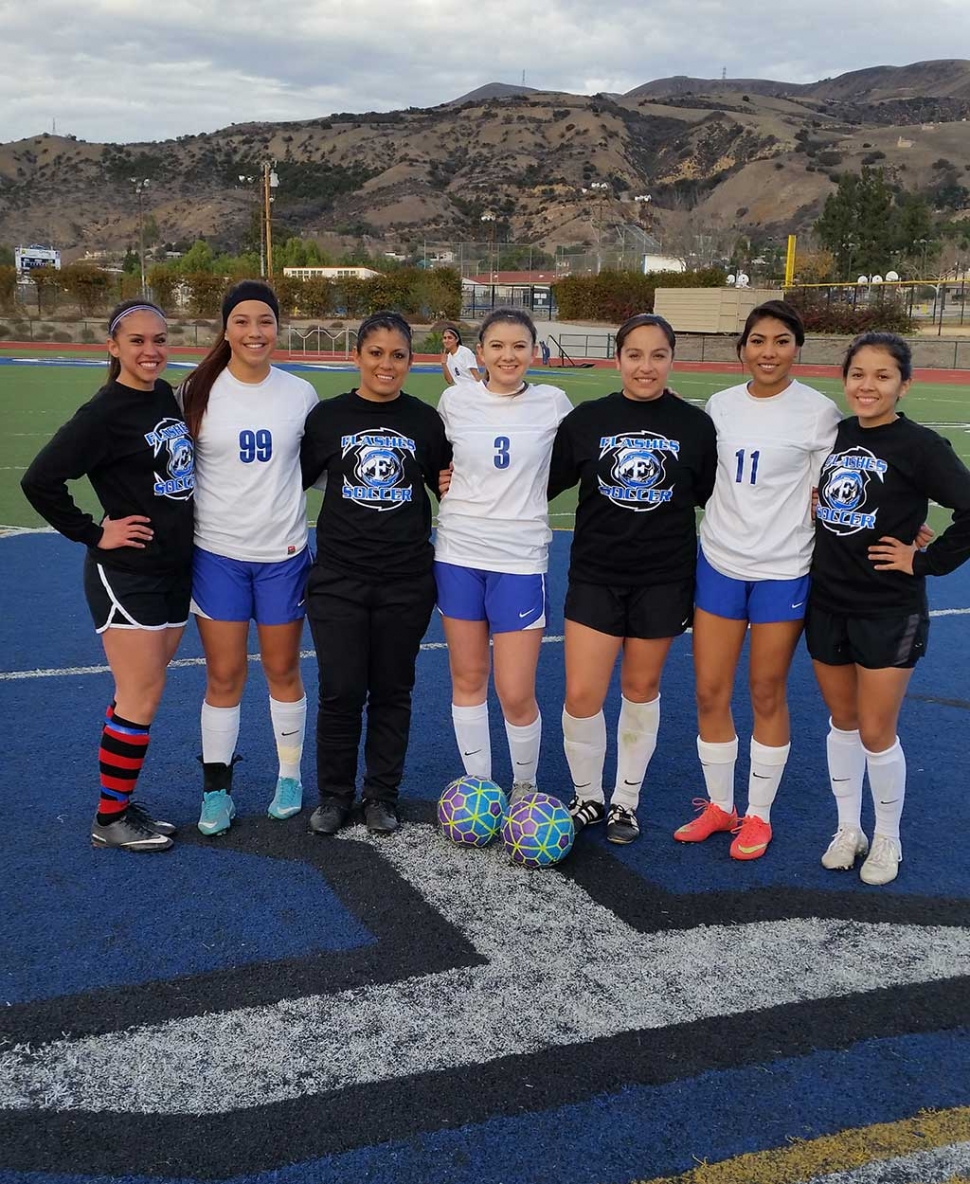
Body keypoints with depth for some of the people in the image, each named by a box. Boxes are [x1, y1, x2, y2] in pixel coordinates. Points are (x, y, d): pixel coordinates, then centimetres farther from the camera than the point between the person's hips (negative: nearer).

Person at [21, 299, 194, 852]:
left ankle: (121, 804, 28)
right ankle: (111, 821, 14)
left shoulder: (167, 396, 7)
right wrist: (94, 534, -15)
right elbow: (40, 481, -20)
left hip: (174, 570, 7)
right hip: (126, 574, -7)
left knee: (139, 696, 15)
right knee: (141, 702, -2)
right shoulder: (105, 412, -16)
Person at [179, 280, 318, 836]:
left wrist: (285, 500, 1)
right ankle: (217, 789, 19)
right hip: (218, 552, -1)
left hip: (284, 552, 1)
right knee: (224, 675, 5)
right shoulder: (199, 391, -4)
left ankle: (291, 777, 29)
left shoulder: (300, 393, -1)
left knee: (283, 671, 11)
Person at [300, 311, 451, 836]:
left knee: (392, 690, 9)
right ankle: (334, 794, 20)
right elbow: (294, 482, 8)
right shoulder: (328, 416, 1)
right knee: (340, 691, 0)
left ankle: (382, 795, 24)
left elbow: (448, 487, 16)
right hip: (338, 578, -1)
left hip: (406, 581, 1)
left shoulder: (426, 421, 4)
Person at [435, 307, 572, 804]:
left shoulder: (552, 403, -2)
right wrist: (444, 481, 4)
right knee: (467, 678, 9)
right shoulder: (454, 401, 2)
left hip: (520, 559, -2)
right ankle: (477, 785, 26)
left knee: (516, 694, -4)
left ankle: (524, 787, 20)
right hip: (459, 552, 2)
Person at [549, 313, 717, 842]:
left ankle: (626, 800, 30)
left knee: (641, 689, 11)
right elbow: (543, 484, 4)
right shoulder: (587, 419, -3)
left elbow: (713, 496, 9)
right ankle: (587, 796, 21)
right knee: (581, 696, -4)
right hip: (595, 575, 0)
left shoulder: (696, 425, -2)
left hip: (663, 579, 0)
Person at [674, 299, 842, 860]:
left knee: (767, 695, 7)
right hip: (719, 562, 4)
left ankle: (759, 815, 24)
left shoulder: (819, 411, -7)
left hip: (782, 571, -4)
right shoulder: (720, 405, 5)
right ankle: (719, 805, 25)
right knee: (710, 692, 6)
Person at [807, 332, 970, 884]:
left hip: (888, 611, -5)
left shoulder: (918, 445, -14)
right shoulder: (835, 435, 4)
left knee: (876, 734, 3)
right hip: (828, 603, 5)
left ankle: (887, 840, 24)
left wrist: (926, 561, -16)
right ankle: (848, 829, 31)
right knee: (842, 722, 15)